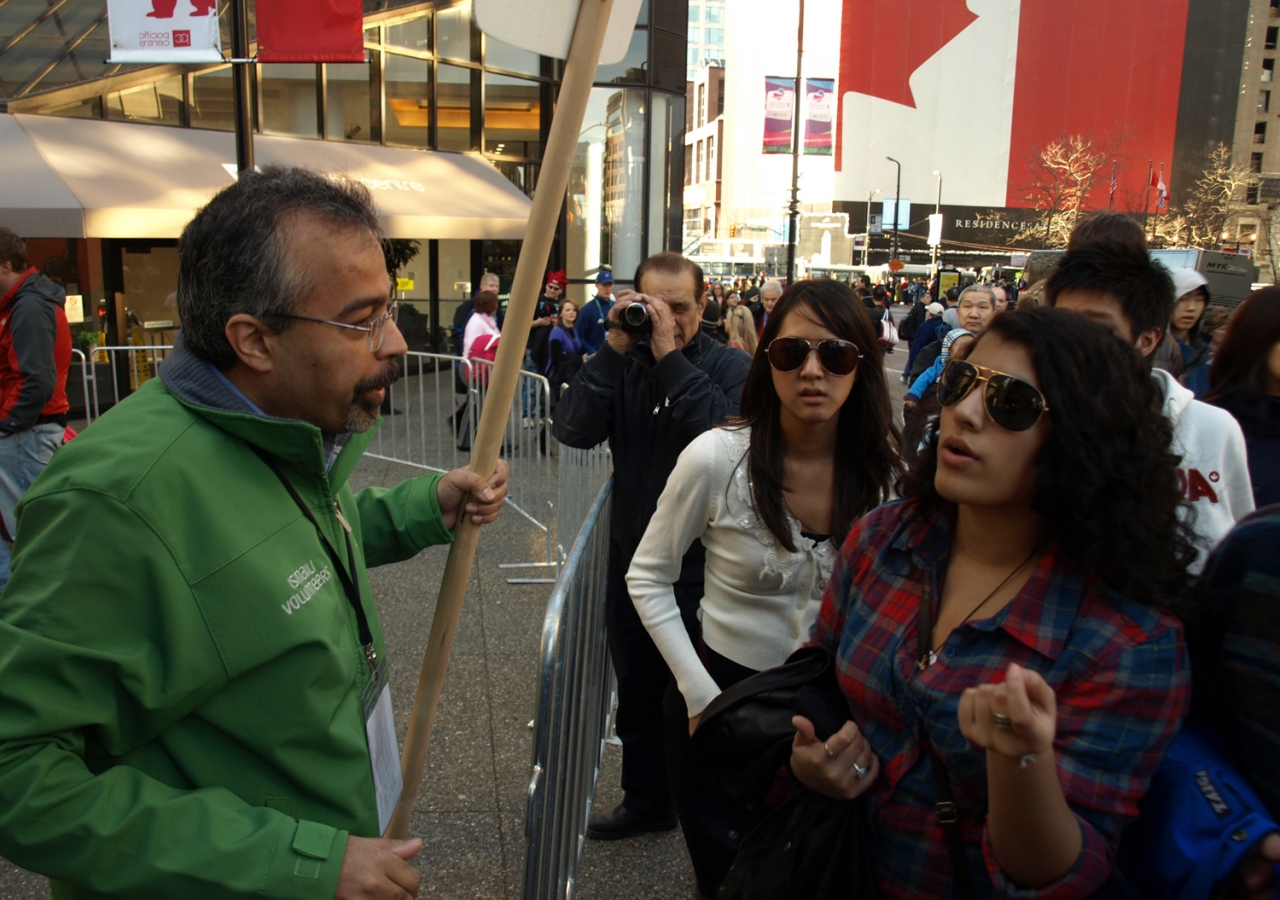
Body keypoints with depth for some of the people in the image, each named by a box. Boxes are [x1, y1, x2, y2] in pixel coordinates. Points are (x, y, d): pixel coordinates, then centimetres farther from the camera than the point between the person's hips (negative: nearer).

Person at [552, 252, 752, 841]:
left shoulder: (730, 367, -8)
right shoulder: (624, 362, 1)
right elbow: (573, 431, -13)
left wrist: (671, 356, -26)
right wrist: (613, 349, -19)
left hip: (700, 569, -4)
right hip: (632, 558, 4)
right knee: (637, 693, 20)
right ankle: (646, 800, 42)